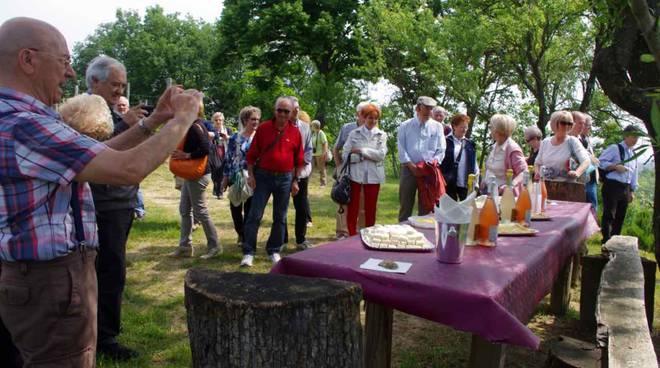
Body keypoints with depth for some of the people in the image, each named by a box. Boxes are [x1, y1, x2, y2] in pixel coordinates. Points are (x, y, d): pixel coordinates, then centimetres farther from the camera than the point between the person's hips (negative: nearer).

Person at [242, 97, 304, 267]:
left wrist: (296, 180, 2)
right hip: (263, 176, -1)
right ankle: (248, 252, 4)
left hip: (285, 178, 2)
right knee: (254, 215, -3)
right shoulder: (263, 128, -2)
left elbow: (299, 160, 5)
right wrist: (251, 175, -4)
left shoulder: (295, 132, 1)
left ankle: (274, 250, 23)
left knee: (280, 218, 10)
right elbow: (252, 154, 2)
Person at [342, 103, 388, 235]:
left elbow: (381, 155, -9)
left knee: (370, 209, 9)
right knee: (353, 208, 2)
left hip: (373, 176, 1)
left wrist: (361, 151, -11)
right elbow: (346, 155, -5)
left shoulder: (382, 135, 5)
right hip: (355, 175, -1)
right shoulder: (354, 134, 3)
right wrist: (365, 156, -14)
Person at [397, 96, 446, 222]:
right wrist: (412, 166, -12)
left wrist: (434, 162, -11)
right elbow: (401, 148, -2)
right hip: (409, 169, -1)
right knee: (405, 205, 3)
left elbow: (441, 150, 6)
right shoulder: (405, 126, 4)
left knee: (426, 207, 7)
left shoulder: (437, 126, 8)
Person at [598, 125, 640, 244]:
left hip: (625, 188, 8)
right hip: (612, 186, -8)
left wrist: (632, 191, 18)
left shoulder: (633, 154, 18)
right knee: (609, 214, -9)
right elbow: (600, 162, -12)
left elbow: (634, 173, 22)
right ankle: (606, 241, -5)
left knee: (620, 216, 10)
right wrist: (615, 166, -22)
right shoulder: (614, 148, -5)